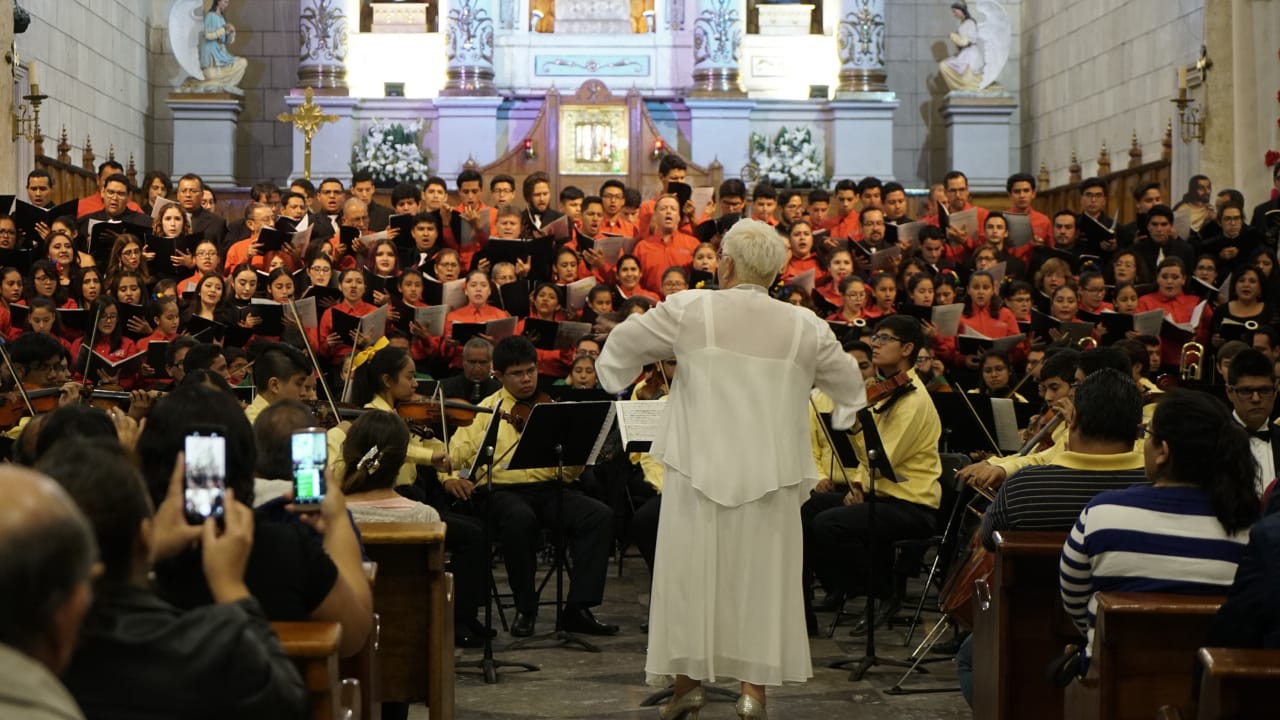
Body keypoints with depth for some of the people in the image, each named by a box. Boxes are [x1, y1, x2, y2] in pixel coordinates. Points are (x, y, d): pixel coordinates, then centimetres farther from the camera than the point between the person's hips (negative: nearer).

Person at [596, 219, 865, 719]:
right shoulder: (805, 327, 1)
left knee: (693, 567, 9)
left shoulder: (690, 309, -3)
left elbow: (623, 343, 9)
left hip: (700, 466, -1)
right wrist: (844, 410, 36)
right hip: (769, 472, 1)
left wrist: (614, 375, 31)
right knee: (760, 574, 6)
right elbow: (849, 385, 14)